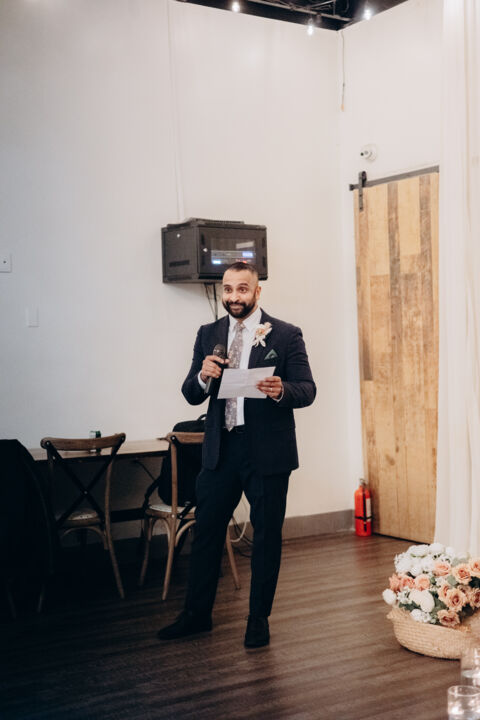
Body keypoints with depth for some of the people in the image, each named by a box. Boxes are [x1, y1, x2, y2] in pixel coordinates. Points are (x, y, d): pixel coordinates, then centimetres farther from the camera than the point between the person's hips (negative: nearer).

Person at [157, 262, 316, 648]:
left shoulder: (286, 335, -2)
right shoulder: (208, 334, 8)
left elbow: (308, 390, -6)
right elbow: (191, 395, 6)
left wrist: (281, 390, -27)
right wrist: (203, 376, -16)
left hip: (268, 450, -3)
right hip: (221, 447, 3)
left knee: (267, 535, 7)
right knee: (206, 530, 10)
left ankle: (259, 619, 23)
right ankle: (197, 613, 25)